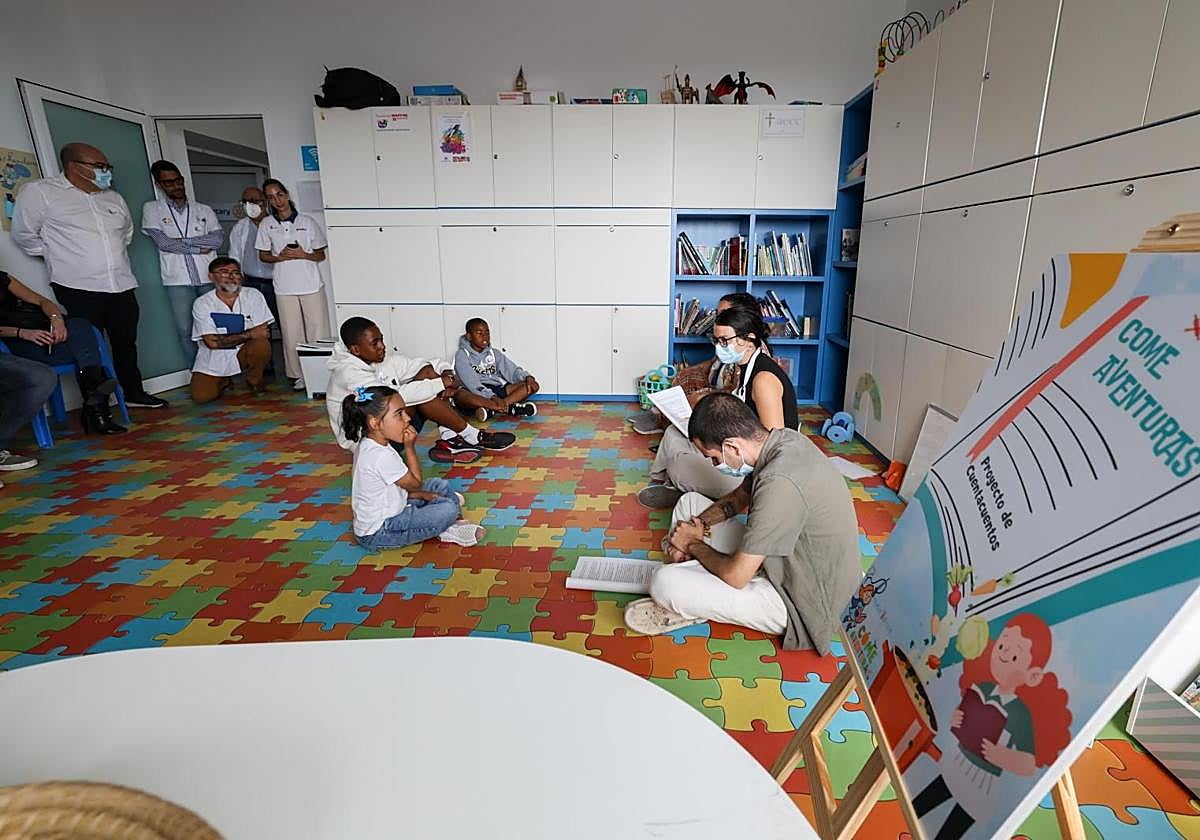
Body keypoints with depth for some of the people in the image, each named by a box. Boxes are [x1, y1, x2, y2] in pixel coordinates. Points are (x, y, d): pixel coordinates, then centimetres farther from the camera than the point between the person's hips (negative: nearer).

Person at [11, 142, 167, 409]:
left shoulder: (114, 198, 14)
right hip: (78, 288, -5)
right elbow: (24, 234, 2)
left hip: (122, 286, 5)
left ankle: (134, 394, 23)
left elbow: (127, 232, 29)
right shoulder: (39, 192, -2)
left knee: (126, 342, 11)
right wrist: (59, 257, 8)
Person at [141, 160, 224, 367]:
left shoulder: (204, 210, 12)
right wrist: (199, 248, -6)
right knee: (185, 332, -1)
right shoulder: (152, 209, 8)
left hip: (209, 278, 1)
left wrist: (182, 242, -8)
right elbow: (162, 242, -6)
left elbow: (218, 238, -4)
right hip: (178, 281, -1)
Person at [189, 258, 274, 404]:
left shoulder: (253, 296, -6)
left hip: (244, 352, 0)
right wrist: (248, 334, -22)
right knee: (201, 396, -18)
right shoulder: (202, 303, -8)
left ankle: (254, 381, -3)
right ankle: (223, 382, 18)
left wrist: (228, 339, -19)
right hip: (213, 359, 0)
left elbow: (265, 332, -13)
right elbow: (212, 342, -17)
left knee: (262, 344, -32)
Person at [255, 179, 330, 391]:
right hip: (284, 288, 1)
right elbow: (263, 256, 12)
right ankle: (299, 375, 14)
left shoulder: (308, 222, 3)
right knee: (292, 334, 4)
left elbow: (321, 255, 6)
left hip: (311, 286, -1)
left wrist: (303, 255, -12)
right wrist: (280, 257, -8)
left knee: (318, 332, -1)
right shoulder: (267, 225, 6)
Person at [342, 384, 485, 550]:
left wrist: (419, 494, 1)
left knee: (439, 485, 14)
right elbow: (415, 483, -16)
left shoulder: (369, 443, 1)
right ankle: (449, 530, 6)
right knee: (448, 509, -22)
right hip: (378, 534, -10)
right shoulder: (381, 456, -30)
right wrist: (410, 447, -13)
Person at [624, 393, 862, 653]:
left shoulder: (778, 485, -35)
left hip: (799, 602, -9)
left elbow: (736, 577, -28)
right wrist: (699, 525, -5)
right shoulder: (782, 438, -7)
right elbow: (740, 496, 12)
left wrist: (694, 545, -9)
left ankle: (684, 607, 9)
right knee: (689, 502, 12)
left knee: (665, 584, -25)